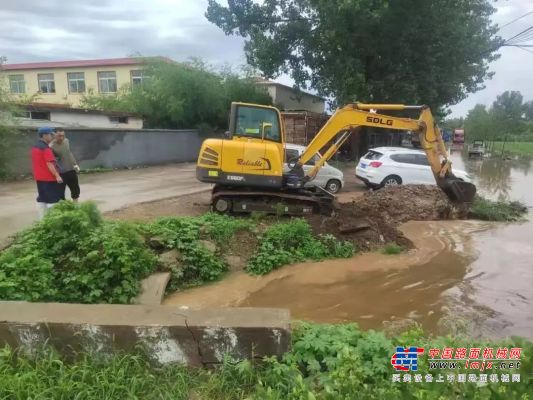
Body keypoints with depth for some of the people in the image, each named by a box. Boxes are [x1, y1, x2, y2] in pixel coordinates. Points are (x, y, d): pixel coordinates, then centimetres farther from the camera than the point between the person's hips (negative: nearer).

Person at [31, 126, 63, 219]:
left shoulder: (35, 147, 13)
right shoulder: (46, 148, -17)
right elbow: (49, 164, -24)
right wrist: (57, 176, -23)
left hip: (39, 177, 9)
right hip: (49, 178, -9)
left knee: (42, 199, 13)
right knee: (53, 199, -5)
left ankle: (42, 219, 17)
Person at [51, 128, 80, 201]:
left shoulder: (66, 141, 3)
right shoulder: (52, 146, -18)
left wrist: (75, 164, 15)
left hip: (71, 170, 7)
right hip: (61, 173, -7)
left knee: (76, 190, 19)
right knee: (60, 193, 1)